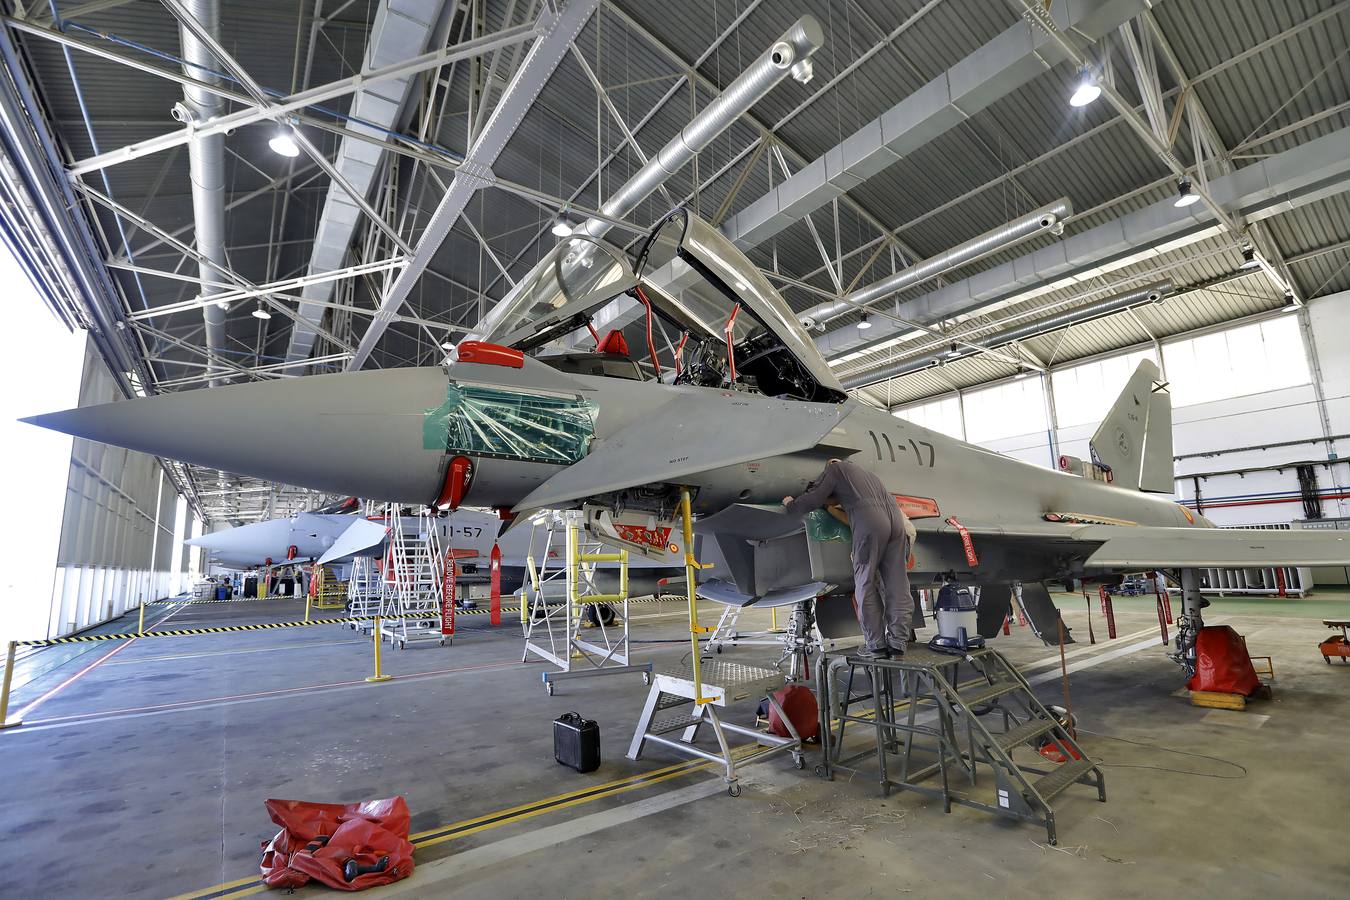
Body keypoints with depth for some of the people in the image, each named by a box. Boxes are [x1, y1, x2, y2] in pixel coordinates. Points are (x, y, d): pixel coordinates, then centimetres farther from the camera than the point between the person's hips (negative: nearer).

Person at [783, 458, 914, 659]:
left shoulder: (834, 469, 16)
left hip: (870, 524, -7)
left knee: (865, 585, 2)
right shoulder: (863, 471, 37)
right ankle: (897, 643, 9)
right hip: (895, 520, 7)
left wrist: (790, 503, 23)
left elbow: (811, 501, 7)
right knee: (897, 585, 7)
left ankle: (876, 644, 2)